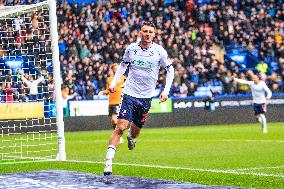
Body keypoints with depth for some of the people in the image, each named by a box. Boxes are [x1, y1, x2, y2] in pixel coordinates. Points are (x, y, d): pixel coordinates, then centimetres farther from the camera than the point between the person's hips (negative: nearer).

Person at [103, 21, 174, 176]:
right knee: (120, 127, -16)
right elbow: (123, 65, 15)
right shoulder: (131, 48, -2)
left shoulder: (159, 51, -5)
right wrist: (114, 82, 5)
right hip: (129, 93, -1)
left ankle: (131, 137, 52)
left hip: (146, 97, 1)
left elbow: (170, 69, 7)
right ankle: (109, 161, -15)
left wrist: (166, 90, -2)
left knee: (135, 131, 13)